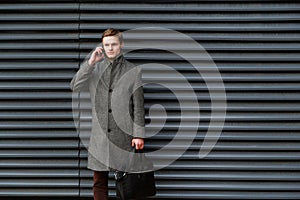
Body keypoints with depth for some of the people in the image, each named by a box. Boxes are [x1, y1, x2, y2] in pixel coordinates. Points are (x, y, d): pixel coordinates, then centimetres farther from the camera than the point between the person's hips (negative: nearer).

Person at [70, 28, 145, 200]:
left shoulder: (134, 71, 2)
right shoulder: (94, 68, 9)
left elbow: (139, 105, 0)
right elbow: (75, 87, -3)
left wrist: (139, 134, -5)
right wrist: (90, 62, -9)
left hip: (123, 134, -2)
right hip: (100, 135, 2)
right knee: (100, 182, 5)